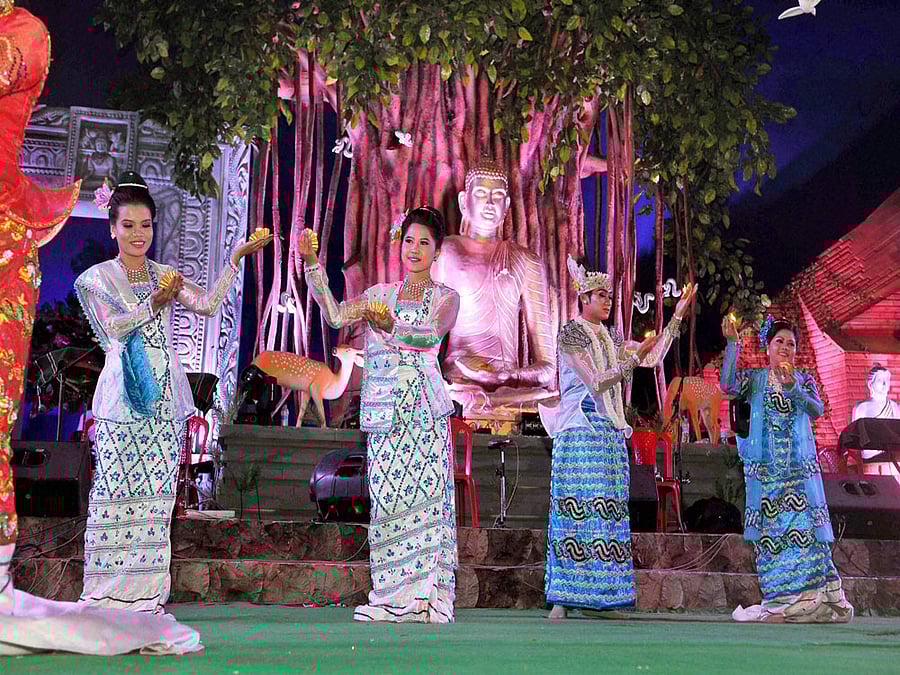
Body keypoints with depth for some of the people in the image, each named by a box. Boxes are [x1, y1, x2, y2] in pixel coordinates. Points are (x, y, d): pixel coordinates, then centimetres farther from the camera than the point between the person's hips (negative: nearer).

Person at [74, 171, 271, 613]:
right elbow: (111, 328, -5)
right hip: (123, 395, -3)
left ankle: (147, 593, 7)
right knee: (115, 493, -6)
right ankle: (104, 593, 1)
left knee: (157, 494, 2)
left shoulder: (166, 275, 14)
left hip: (165, 398, 3)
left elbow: (208, 306, -2)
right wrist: (153, 304, -16)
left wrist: (236, 259, -7)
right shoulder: (97, 278, 7)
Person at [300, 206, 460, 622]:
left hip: (425, 409, -2)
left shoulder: (446, 297, 9)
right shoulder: (380, 294, 17)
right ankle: (390, 598, 3)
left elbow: (431, 334, -11)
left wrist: (390, 325, -27)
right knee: (386, 497, -2)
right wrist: (312, 263, -3)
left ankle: (427, 596, -2)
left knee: (425, 494, -7)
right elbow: (335, 315, 3)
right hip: (385, 409, 2)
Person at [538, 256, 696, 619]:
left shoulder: (611, 337, 18)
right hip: (580, 431, -7)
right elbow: (595, 382, -12)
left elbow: (653, 358, 15)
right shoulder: (571, 333, -3)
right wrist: (634, 358, -17)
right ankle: (562, 600, -9)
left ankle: (593, 596, 5)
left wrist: (678, 315, 15)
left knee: (606, 511, 2)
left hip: (609, 433, 7)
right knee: (577, 509, -11)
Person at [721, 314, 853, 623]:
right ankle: (779, 602, 3)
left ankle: (823, 599, 0)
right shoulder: (754, 378, 8)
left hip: (800, 466, 1)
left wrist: (792, 386, -21)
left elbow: (817, 410, -6)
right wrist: (732, 344, -17)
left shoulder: (804, 380, 11)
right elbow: (727, 386, -13)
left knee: (805, 526, -5)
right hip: (765, 466, 0)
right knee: (770, 529, -1)